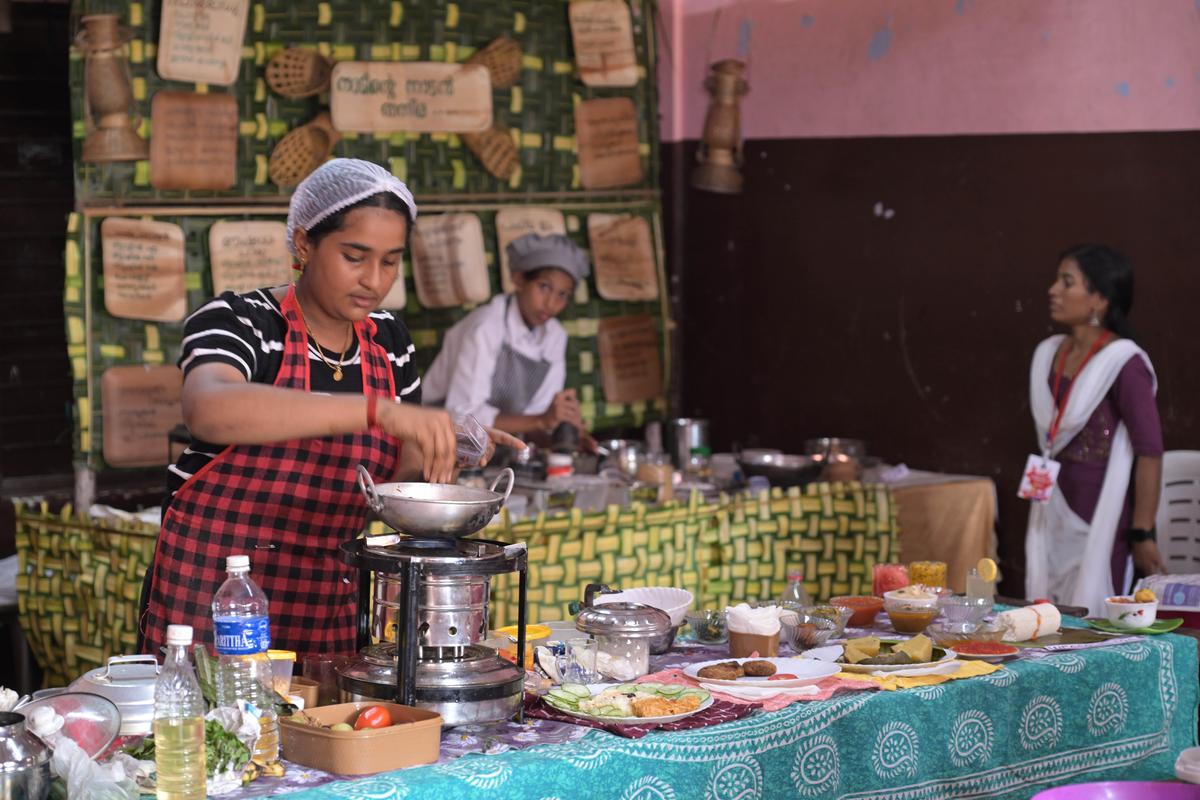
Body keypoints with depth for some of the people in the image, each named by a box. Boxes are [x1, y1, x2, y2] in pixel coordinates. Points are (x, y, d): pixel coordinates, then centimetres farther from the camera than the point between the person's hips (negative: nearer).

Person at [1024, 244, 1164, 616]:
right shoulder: (1048, 355, 8)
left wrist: (1142, 535, -15)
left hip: (1104, 517, -7)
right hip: (1054, 515, 7)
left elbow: (1150, 452, -15)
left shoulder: (1123, 362, -14)